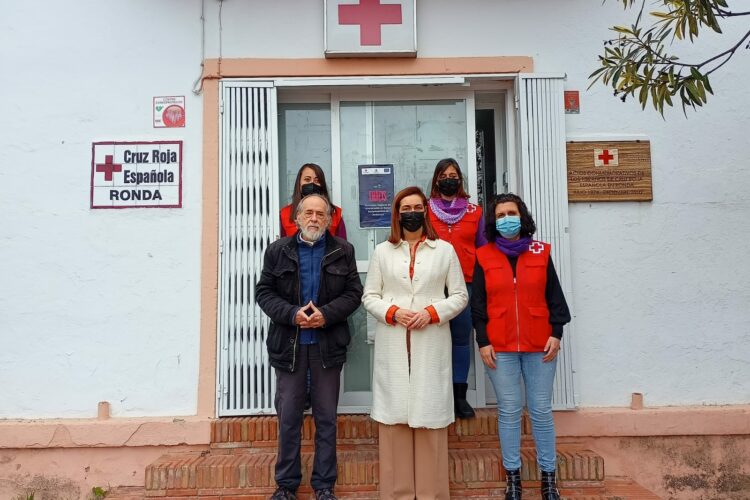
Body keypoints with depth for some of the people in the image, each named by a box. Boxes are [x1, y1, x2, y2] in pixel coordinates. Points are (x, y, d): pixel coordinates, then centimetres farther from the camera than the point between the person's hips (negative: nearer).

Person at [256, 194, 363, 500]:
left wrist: (326, 314, -15)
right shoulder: (277, 250, 4)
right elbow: (264, 292, 1)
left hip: (328, 345, 0)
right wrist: (291, 314, -15)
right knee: (288, 416, 9)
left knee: (326, 417, 9)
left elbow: (353, 293, 0)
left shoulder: (343, 251, 3)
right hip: (288, 345, 0)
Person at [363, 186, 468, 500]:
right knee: (394, 415, 2)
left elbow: (460, 296, 6)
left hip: (431, 345, -1)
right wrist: (393, 312, -10)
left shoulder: (444, 250, 8)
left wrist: (431, 312, -10)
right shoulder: (382, 251, 11)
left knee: (429, 415, 2)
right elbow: (369, 297, 9)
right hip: (392, 346, 1)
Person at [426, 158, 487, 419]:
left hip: (465, 283, 1)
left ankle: (460, 395, 15)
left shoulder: (474, 212, 11)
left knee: (461, 338, 5)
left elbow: (483, 249, 12)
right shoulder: (425, 210, 7)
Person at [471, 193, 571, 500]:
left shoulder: (541, 253, 6)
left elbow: (555, 296, 7)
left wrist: (556, 333, -1)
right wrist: (482, 341, -3)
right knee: (509, 411, 5)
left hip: (539, 345, 1)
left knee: (541, 410, 6)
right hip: (500, 347, 0)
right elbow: (478, 303, 3)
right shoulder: (484, 256, 4)